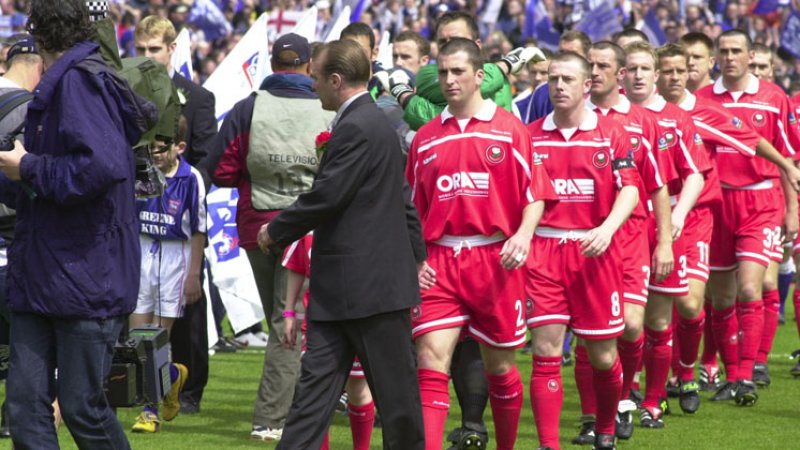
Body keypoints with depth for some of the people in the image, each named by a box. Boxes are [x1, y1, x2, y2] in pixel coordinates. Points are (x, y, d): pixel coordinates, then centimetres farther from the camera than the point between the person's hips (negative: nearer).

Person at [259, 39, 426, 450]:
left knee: (394, 390, 2)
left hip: (370, 283, -10)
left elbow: (326, 196, -19)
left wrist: (275, 231, -5)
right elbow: (405, 202, 22)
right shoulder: (375, 123, 16)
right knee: (317, 378, 3)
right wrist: (418, 257, 28)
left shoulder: (356, 128, -16)